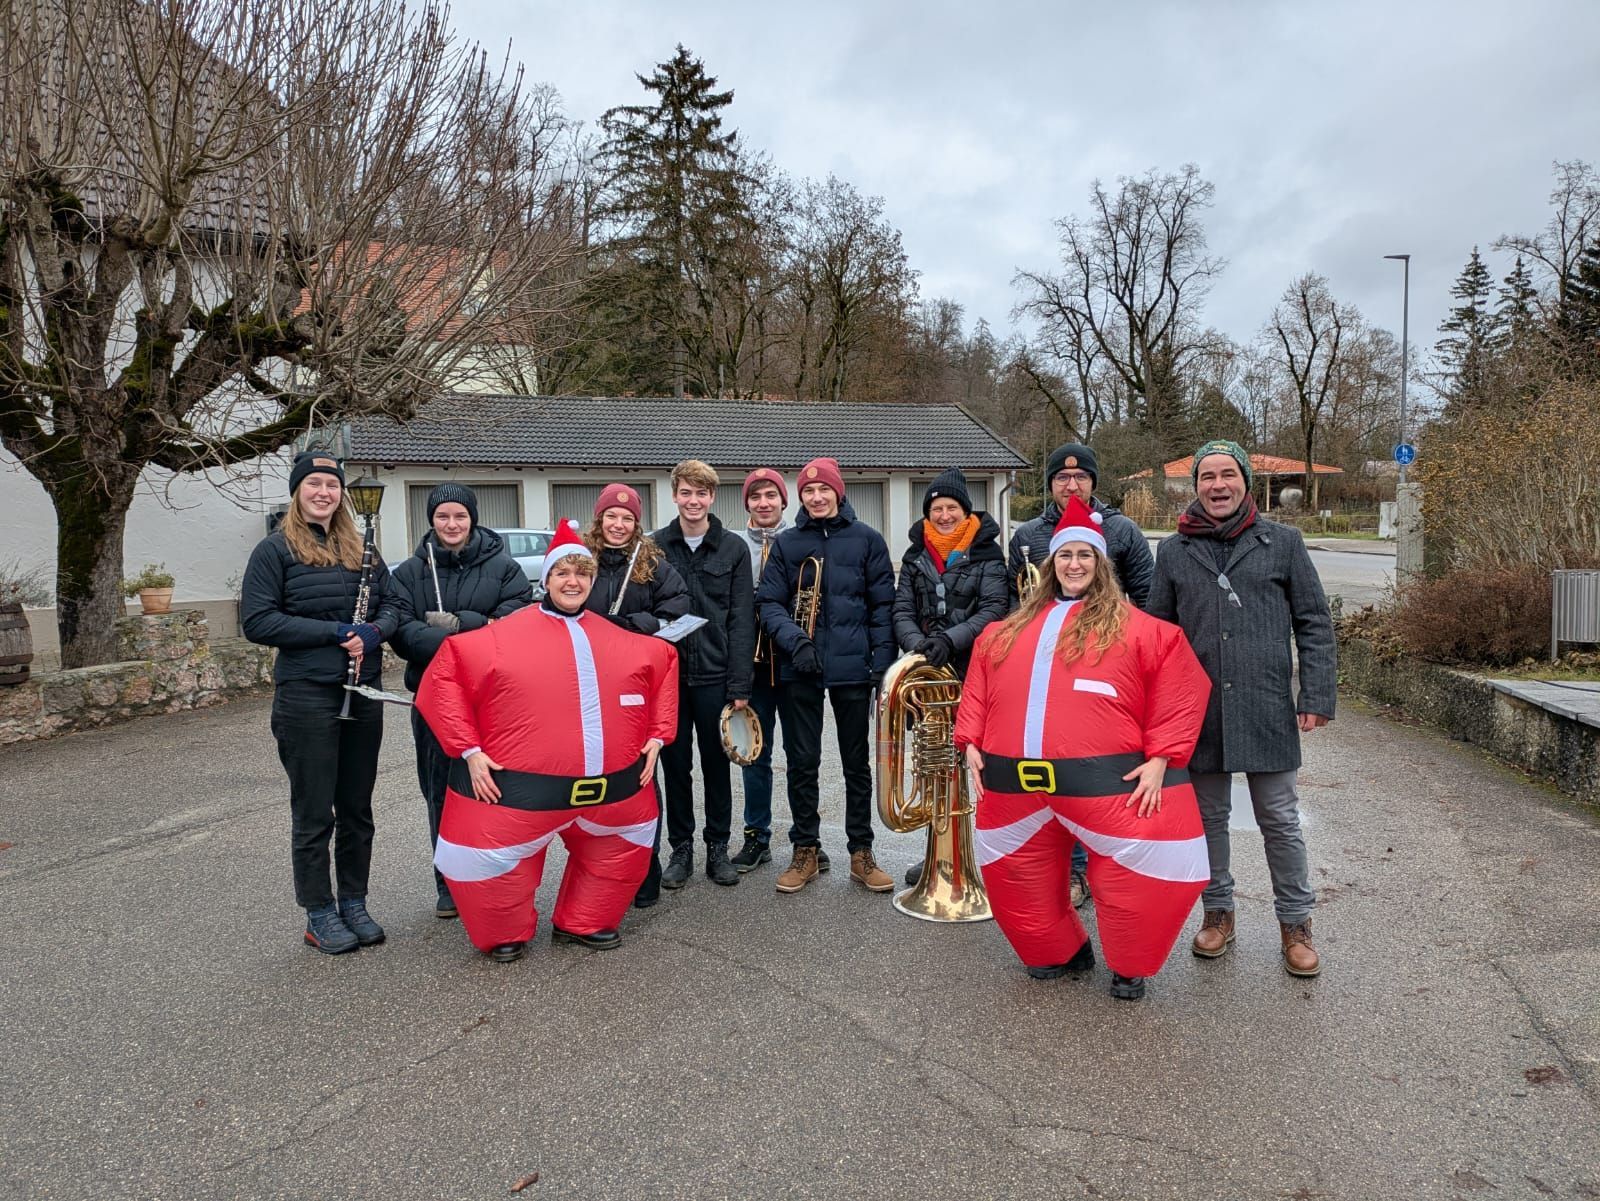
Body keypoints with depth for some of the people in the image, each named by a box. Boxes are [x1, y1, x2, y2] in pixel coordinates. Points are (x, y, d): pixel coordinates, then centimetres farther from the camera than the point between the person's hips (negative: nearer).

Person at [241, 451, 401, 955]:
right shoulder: (275, 549, -2)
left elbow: (392, 603, 11)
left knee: (357, 809, 12)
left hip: (364, 695, 5)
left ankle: (354, 903, 25)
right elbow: (256, 621, -10)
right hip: (306, 697, -4)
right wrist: (334, 632, -15)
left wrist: (373, 631, -12)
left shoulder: (360, 548, 12)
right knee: (314, 813, 4)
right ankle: (319, 913, 17)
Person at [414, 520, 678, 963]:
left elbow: (665, 665, 20)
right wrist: (469, 750, -9)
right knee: (489, 861, -2)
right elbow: (446, 677, -4)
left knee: (623, 852, 18)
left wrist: (656, 736, 12)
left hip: (613, 787, 4)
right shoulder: (504, 637, -2)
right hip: (522, 788, -4)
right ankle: (507, 935, 28)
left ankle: (580, 923, 41)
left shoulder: (622, 640, 9)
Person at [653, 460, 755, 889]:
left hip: (715, 675, -1)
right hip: (668, 674, 1)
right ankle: (681, 848, 22)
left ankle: (718, 848, 22)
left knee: (716, 763, 9)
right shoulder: (654, 546, 3)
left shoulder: (734, 548, 0)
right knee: (675, 764, 9)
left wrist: (740, 684, -9)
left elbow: (741, 621, -3)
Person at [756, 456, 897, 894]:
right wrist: (794, 641, -16)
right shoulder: (786, 543, 6)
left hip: (852, 668, -1)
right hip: (799, 671, 1)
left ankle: (861, 852, 21)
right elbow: (769, 602, 1)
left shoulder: (866, 539, 3)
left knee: (857, 763, 9)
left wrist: (882, 664, -5)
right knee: (802, 762, 8)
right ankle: (805, 850, 21)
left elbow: (882, 605, 1)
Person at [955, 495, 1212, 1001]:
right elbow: (977, 690, 18)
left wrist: (1159, 758, -8)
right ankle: (1063, 953, 38)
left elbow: (1178, 693, -1)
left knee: (1134, 880, -2)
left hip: (1106, 782, -4)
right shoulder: (1008, 630, 16)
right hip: (1016, 783, 4)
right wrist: (971, 744, 8)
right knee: (1019, 879, 14)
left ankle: (1129, 968, 25)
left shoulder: (1134, 627, 4)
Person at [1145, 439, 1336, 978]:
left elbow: (1314, 624, 3)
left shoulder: (1283, 542, 3)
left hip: (1267, 710, -2)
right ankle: (1217, 912, 28)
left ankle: (1295, 923, 23)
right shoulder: (1174, 551, 7)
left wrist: (1316, 697, -5)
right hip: (1198, 711, 2)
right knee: (1208, 817, 12)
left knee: (1280, 822, 7)